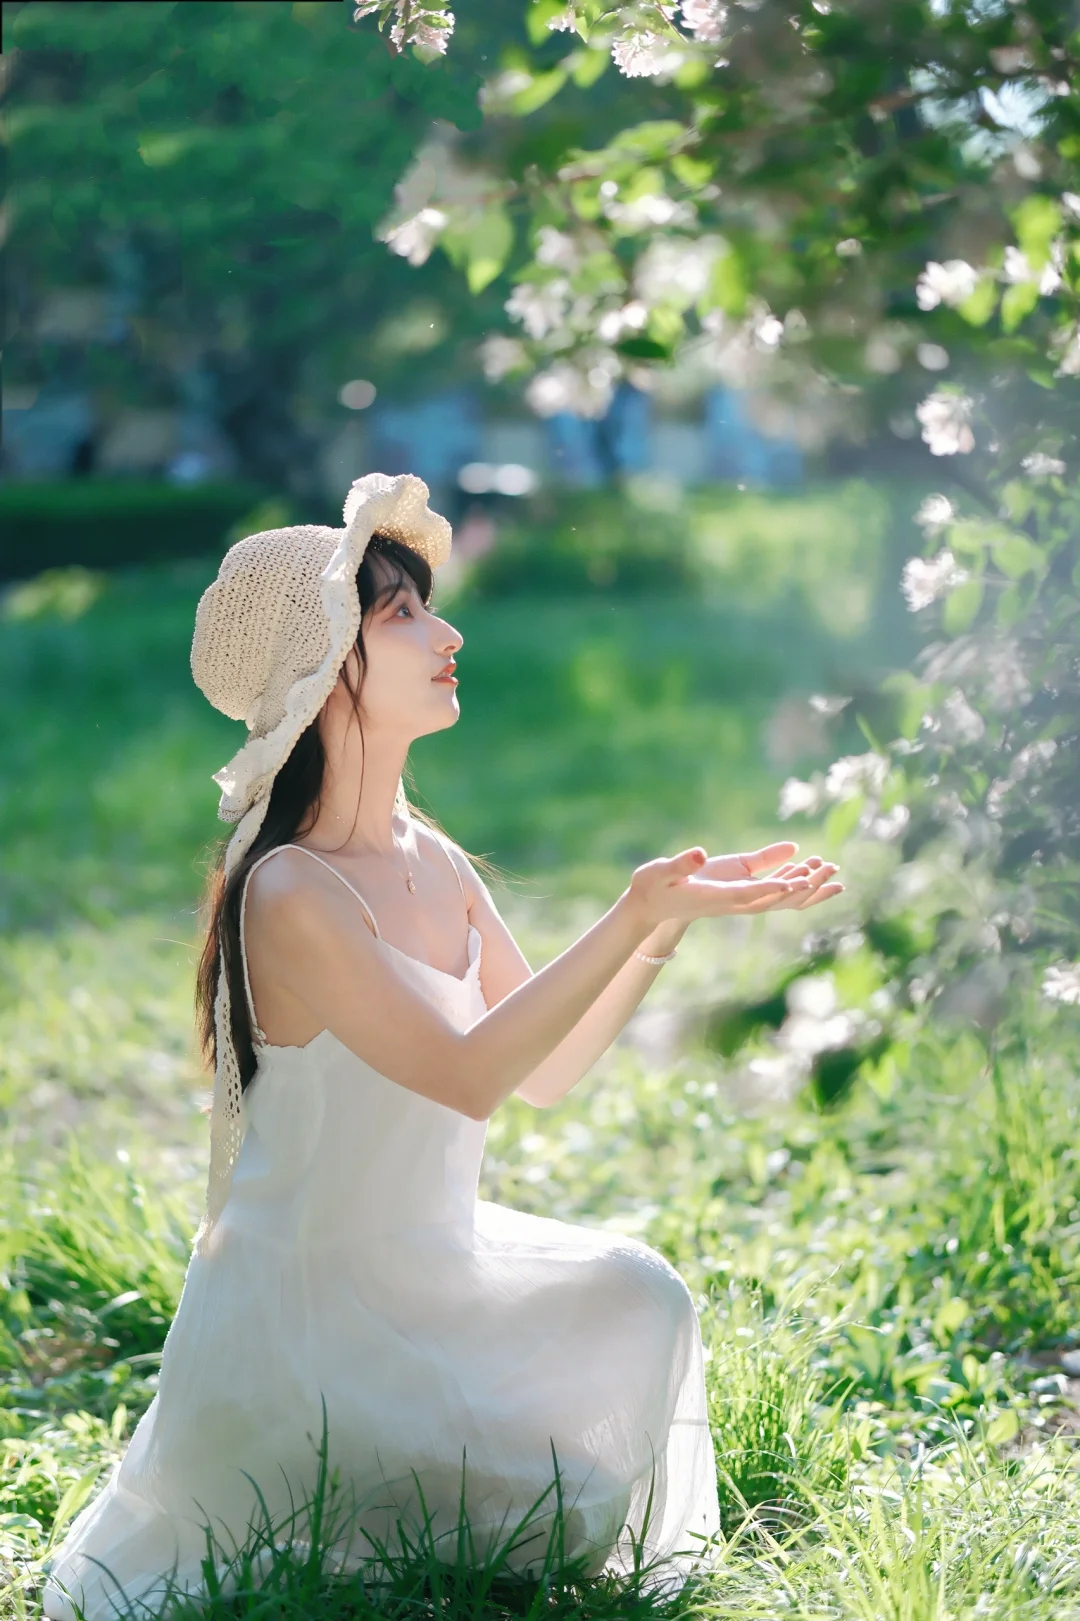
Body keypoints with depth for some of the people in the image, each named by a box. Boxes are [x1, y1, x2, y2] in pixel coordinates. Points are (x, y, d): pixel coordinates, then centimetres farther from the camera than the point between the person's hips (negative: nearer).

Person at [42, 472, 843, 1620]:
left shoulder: (434, 863, 2)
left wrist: (667, 920, -3)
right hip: (306, 1318, -8)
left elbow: (546, 1071, 6)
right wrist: (636, 913, -32)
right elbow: (467, 1076, -32)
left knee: (638, 1300, 6)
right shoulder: (289, 893, -24)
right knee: (541, 1518, -7)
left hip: (424, 1268, 8)